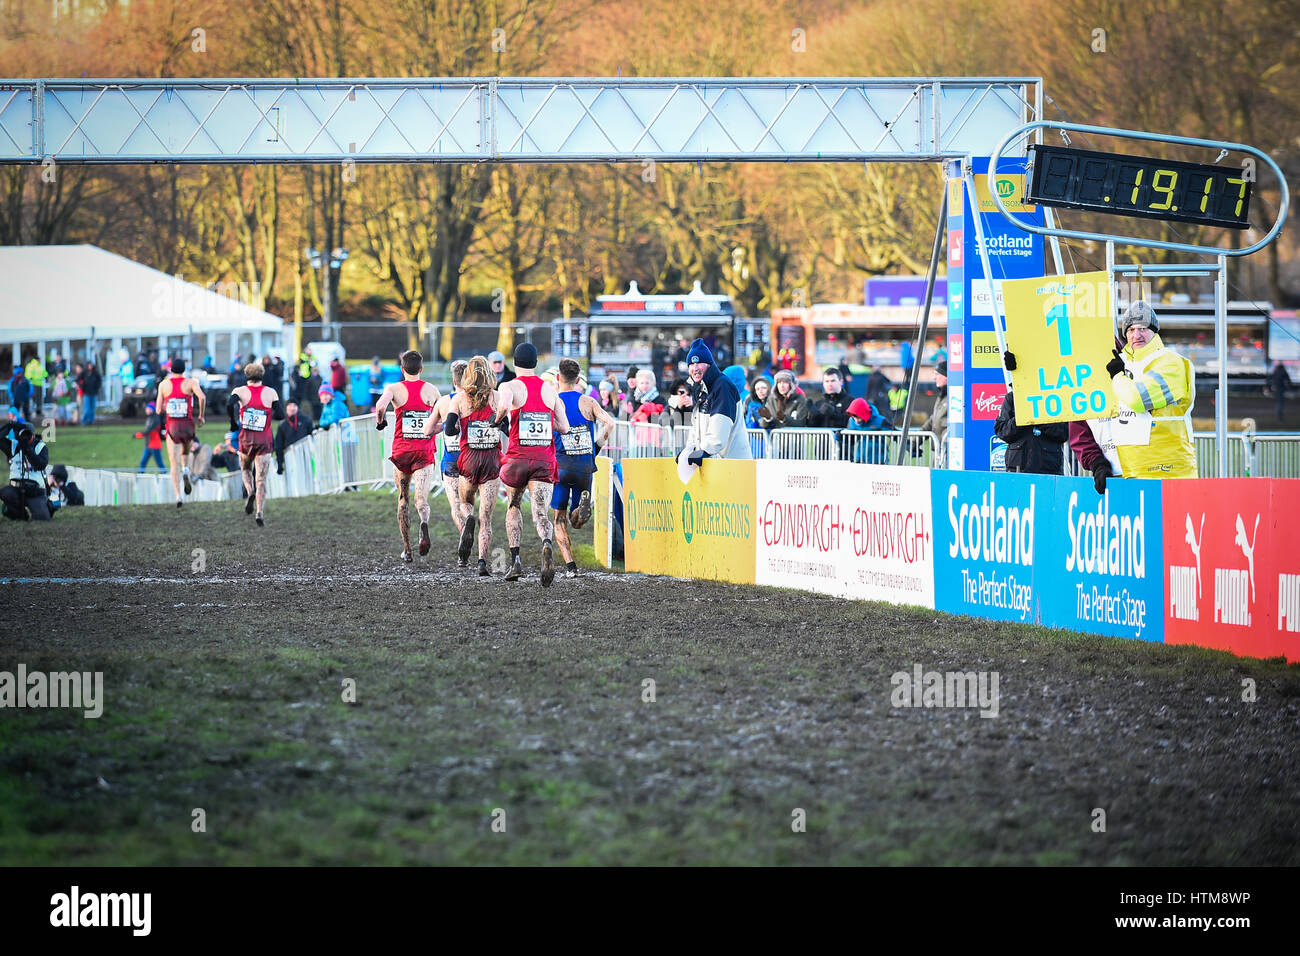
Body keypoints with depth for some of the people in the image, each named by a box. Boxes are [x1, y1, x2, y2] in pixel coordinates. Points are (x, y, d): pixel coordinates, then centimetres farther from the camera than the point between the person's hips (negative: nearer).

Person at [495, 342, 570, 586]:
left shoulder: (511, 386, -1)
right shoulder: (549, 389, 10)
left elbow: (504, 405, -26)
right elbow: (564, 427, 10)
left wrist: (497, 419, -4)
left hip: (518, 457, -1)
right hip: (545, 460, 1)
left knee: (514, 507, 22)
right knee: (540, 513, -5)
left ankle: (515, 561, 15)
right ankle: (546, 543, -38)